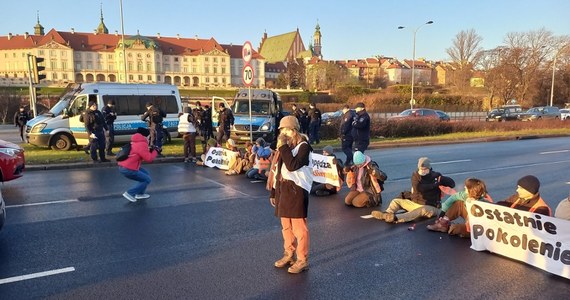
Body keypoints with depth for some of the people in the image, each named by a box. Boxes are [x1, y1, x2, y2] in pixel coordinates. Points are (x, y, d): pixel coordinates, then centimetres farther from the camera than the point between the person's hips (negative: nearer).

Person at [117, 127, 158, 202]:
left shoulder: (135, 142, 15)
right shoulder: (142, 144, -15)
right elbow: (149, 159, -17)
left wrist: (150, 150, 8)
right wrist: (155, 151, -1)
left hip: (123, 166, 10)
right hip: (128, 169, -10)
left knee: (146, 174, 21)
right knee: (147, 179, 2)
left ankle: (140, 194, 22)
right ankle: (130, 193, 0)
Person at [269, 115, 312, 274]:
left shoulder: (303, 146, -10)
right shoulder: (284, 147, 13)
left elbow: (292, 166, -26)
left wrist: (284, 147, -20)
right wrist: (273, 192, 16)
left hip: (296, 189, -8)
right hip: (282, 189, 8)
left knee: (298, 226, -2)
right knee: (286, 226, 16)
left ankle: (302, 260, 9)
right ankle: (289, 254, 31)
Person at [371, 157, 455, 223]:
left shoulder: (436, 176, -5)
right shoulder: (415, 175, 0)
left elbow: (452, 183, -7)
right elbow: (418, 188, -18)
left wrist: (440, 180, -22)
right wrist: (434, 184, -21)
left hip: (431, 207, -5)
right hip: (414, 203, 5)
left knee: (422, 210, -38)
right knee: (396, 201, -2)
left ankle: (396, 218, -58)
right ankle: (387, 214, -34)